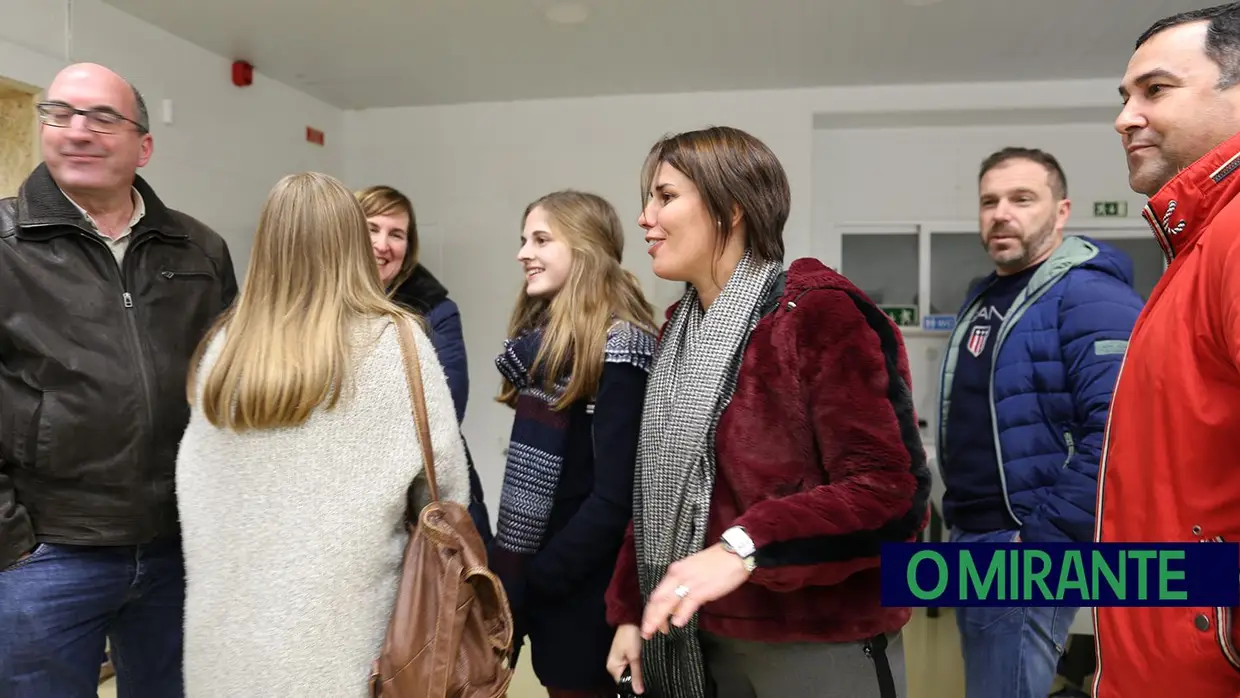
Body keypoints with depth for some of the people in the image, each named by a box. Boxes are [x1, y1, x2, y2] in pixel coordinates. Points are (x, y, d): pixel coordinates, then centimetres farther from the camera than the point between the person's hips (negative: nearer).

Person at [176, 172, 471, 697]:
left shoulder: (222, 347, -5)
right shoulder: (396, 343, -14)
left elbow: (194, 489, 4)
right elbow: (446, 488, -6)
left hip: (229, 627, 3)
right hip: (342, 625, -2)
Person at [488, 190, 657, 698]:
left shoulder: (619, 347, -18)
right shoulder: (542, 334, 9)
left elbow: (616, 497, -21)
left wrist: (538, 576, -16)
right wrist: (511, 563, 8)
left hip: (581, 585, -7)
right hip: (533, 567, 7)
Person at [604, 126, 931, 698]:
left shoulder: (820, 314, -16)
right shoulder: (680, 327, 8)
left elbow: (892, 493, -22)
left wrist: (744, 547, -32)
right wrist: (630, 611, 10)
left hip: (818, 646, -6)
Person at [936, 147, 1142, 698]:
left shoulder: (1091, 300, -14)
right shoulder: (984, 298, 13)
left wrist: (1043, 539, -22)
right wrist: (959, 524, 16)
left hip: (1023, 553, -9)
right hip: (972, 539, 9)